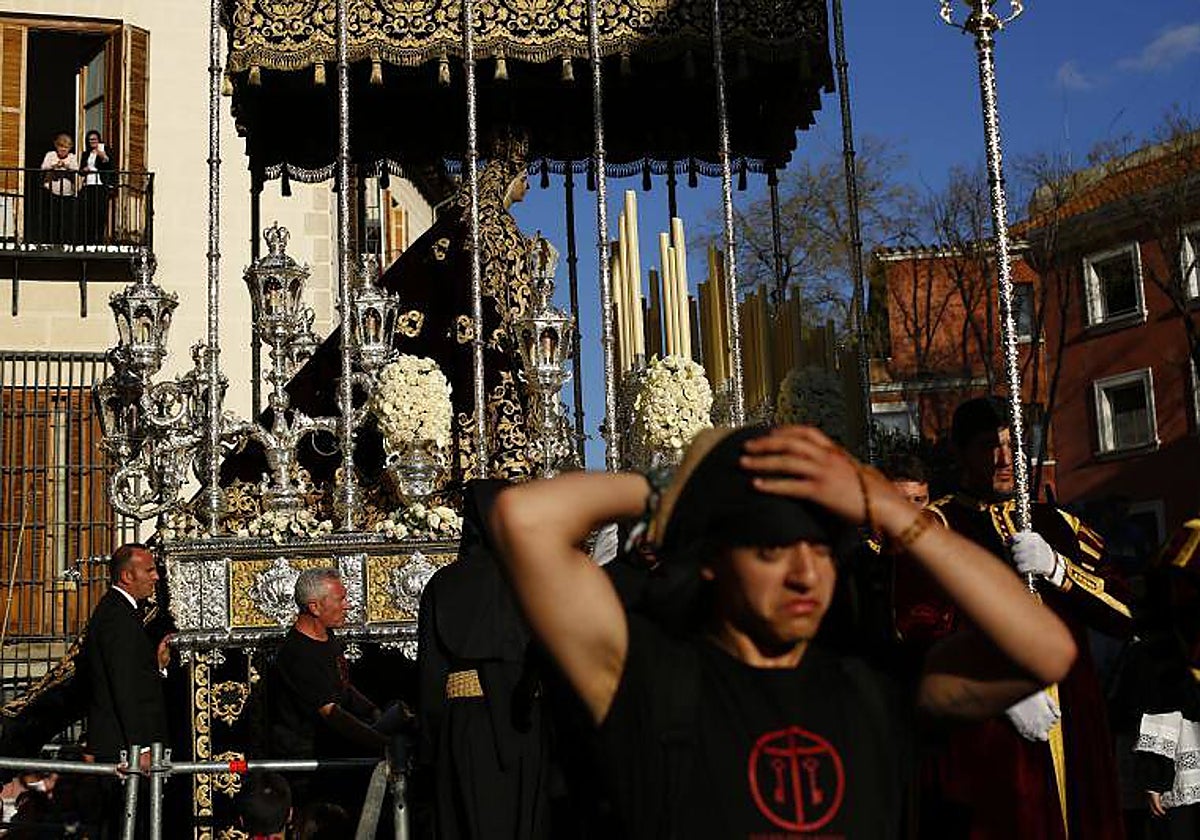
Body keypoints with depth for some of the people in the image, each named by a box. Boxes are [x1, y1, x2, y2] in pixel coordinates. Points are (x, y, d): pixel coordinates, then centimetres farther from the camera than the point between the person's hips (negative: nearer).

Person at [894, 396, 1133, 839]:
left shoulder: (1056, 525, 19)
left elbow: (1124, 611, 9)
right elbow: (921, 633, -9)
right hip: (982, 737, -4)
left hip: (1074, 734, 5)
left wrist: (1055, 568, -7)